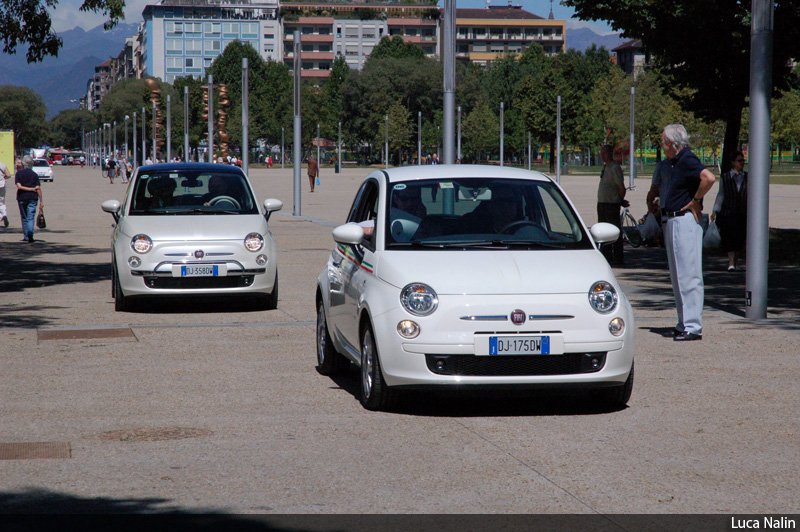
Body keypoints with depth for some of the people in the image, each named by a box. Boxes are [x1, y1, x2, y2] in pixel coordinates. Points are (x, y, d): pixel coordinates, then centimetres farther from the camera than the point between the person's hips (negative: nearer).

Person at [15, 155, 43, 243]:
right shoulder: (34, 174, 0)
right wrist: (41, 201, 0)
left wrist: (31, 189, -12)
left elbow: (19, 186, -13)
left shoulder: (18, 174, 0)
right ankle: (30, 233, -25)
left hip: (22, 198, 0)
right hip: (33, 198, 0)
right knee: (31, 218, -3)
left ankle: (26, 237, 17)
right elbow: (38, 188, -4)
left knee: (24, 218, 12)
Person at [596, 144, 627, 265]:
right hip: (602, 203, 10)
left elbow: (621, 187, -16)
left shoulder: (615, 168, -15)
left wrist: (620, 201, -1)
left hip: (612, 204, -10)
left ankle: (618, 259, -1)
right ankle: (606, 256, 21)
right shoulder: (605, 166, 14)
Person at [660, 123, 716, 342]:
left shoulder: (687, 160, -16)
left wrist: (695, 201, -20)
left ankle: (693, 327, -7)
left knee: (689, 275, -8)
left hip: (685, 221, -11)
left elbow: (709, 178, -32)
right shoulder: (678, 162, 15)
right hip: (672, 221, 11)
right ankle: (684, 323, 21)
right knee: (678, 276, 14)